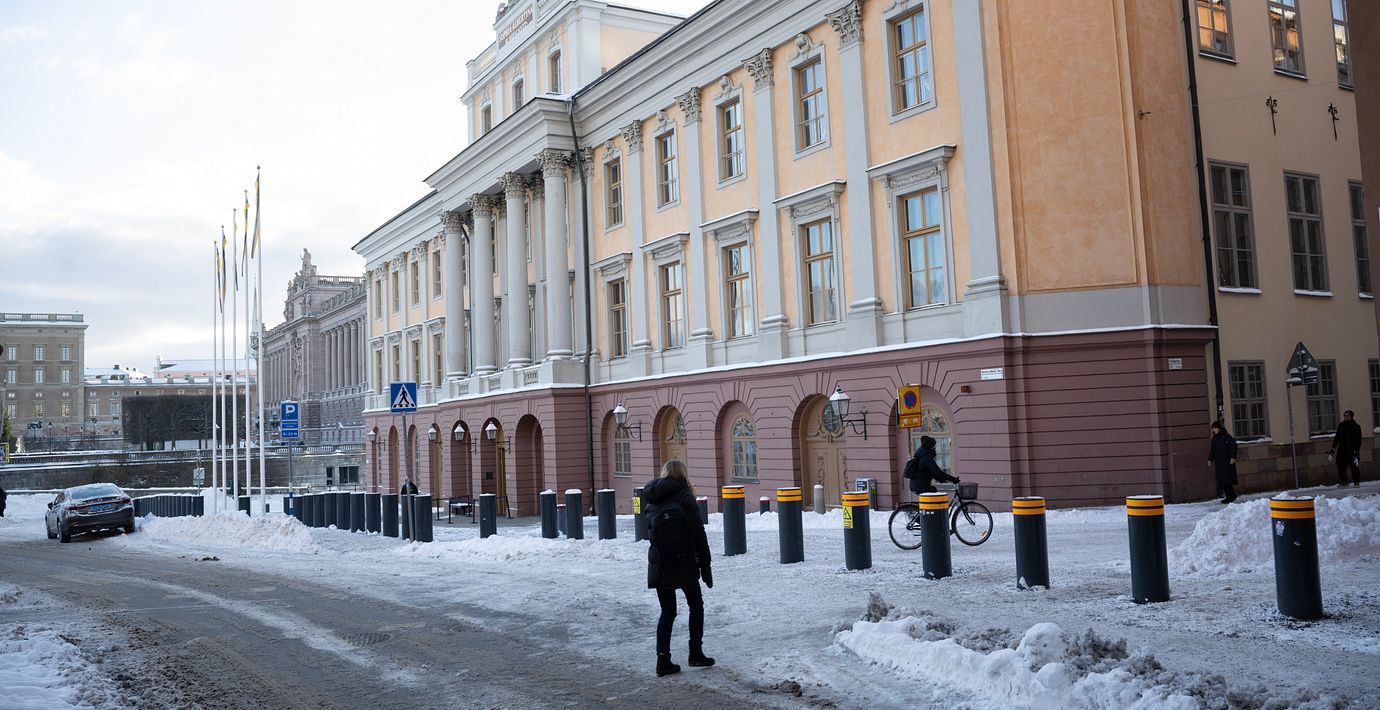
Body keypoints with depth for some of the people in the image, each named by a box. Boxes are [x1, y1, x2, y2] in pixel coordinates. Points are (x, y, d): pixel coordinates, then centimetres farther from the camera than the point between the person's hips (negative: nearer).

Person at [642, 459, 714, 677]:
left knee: (667, 612, 11)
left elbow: (650, 533, 11)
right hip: (684, 565, -4)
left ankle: (663, 659, 6)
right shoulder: (685, 497, -9)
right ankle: (696, 653, 14)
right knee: (696, 606, 15)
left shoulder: (652, 500, 7)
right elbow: (699, 535, -10)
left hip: (659, 566, 4)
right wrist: (705, 567, -5)